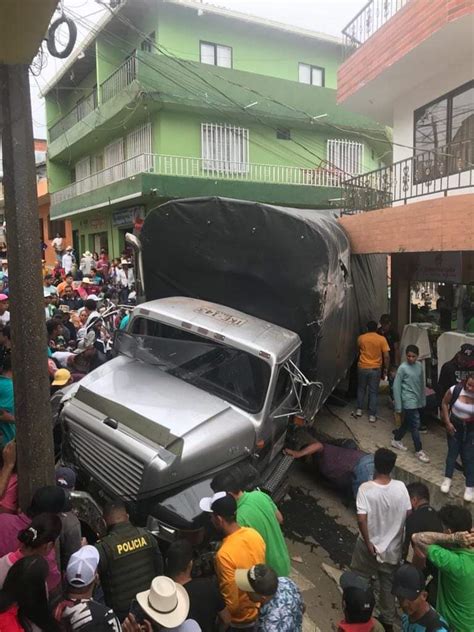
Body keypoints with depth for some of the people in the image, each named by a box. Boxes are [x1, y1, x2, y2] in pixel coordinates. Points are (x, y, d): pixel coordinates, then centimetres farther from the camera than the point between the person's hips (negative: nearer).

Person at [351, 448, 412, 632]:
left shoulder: (365, 488, -24)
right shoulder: (400, 487, -16)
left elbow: (361, 519, -27)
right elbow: (408, 515, -8)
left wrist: (368, 543, -15)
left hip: (370, 545, -2)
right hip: (393, 547, 3)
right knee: (388, 585, 24)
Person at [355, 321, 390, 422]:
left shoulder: (361, 338, -2)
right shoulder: (382, 339, -8)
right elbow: (386, 356, -10)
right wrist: (386, 368, 1)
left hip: (362, 367, 1)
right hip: (375, 369, -1)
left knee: (361, 389, 20)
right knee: (373, 392, 6)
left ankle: (359, 410, 23)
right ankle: (372, 415, 9)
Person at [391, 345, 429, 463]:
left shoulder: (419, 366, 5)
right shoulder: (403, 368, -14)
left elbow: (422, 384, 15)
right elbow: (396, 387, -13)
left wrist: (423, 400, 16)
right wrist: (398, 406, -14)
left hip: (417, 400, 7)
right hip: (408, 401, -7)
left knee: (408, 422, 16)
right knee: (415, 425, -5)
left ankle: (396, 440, 35)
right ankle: (419, 451, 6)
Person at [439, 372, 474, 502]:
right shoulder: (456, 389, -21)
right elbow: (444, 403, -5)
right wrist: (447, 422, -7)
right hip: (454, 425, 1)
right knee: (452, 452, 13)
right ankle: (447, 479, 31)